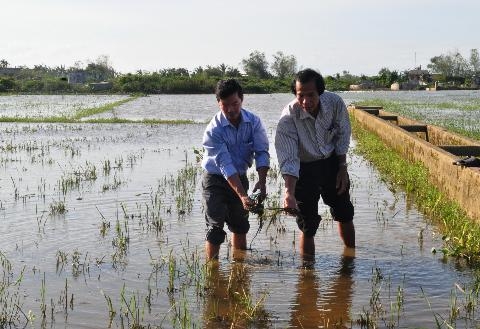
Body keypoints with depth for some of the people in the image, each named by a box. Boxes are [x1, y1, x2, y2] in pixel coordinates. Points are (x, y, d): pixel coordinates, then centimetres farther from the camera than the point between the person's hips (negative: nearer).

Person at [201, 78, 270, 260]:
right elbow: (225, 165, -30)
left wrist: (262, 181, -31)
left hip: (240, 177, 5)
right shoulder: (214, 130, -25)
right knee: (215, 226, -10)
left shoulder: (253, 121, -12)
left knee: (240, 225, 13)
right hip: (215, 179, -4)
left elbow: (262, 152, -14)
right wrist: (243, 196, -38)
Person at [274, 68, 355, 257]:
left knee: (344, 214, 16)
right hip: (304, 168, -3)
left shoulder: (335, 103, -21)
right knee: (307, 225, -2)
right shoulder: (288, 119, -30)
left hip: (332, 162, 4)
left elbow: (342, 135, -2)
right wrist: (289, 192, -45)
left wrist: (342, 168, -1)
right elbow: (288, 160, -33)